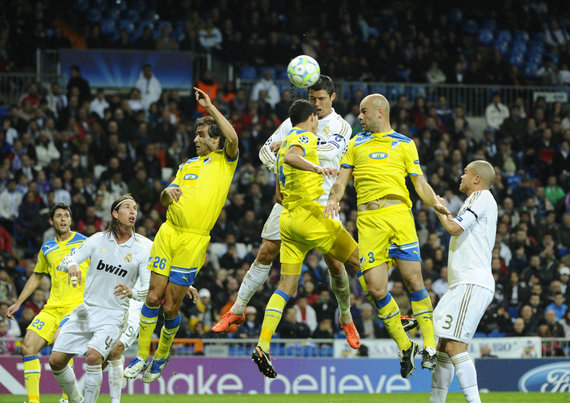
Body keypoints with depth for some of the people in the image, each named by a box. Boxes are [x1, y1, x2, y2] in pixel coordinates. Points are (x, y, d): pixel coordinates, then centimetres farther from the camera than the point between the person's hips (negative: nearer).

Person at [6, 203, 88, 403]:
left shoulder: (84, 243, 0)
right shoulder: (47, 248, 15)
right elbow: (37, 276, 28)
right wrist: (18, 303, 26)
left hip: (78, 305, -5)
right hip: (52, 308, 5)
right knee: (28, 346, -9)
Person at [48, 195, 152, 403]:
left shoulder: (143, 248, -4)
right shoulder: (98, 239, 2)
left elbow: (150, 289, -7)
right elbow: (64, 262, 0)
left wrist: (132, 292, -29)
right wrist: (71, 265, -25)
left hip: (113, 315, -3)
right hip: (86, 310, 4)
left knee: (93, 356, -28)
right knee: (56, 360, 0)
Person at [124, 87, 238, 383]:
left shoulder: (225, 162, 5)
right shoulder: (188, 166, 22)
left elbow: (232, 139, -17)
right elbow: (163, 201, 22)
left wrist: (210, 107, -12)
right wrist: (167, 193, -2)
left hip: (194, 241, -5)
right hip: (168, 233, 5)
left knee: (171, 306, -2)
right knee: (154, 296, -2)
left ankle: (162, 356, 21)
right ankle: (142, 356, 10)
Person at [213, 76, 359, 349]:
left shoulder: (341, 126, -1)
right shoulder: (295, 121, 7)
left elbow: (332, 152, -22)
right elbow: (266, 150, 10)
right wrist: (280, 167, -12)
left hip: (322, 203, -2)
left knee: (334, 262, -5)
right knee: (266, 253, -4)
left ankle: (347, 318, 15)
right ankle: (237, 310, 5)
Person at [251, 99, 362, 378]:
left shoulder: (285, 143, 24)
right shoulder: (305, 137, -3)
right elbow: (290, 156, -28)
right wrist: (317, 168, -39)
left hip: (288, 218, 9)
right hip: (310, 215, -9)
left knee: (286, 286, 4)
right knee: (360, 260, 3)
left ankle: (263, 346, -8)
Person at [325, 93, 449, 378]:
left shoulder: (404, 144, 14)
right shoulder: (356, 144, 21)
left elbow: (419, 183, 12)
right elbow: (342, 180, 17)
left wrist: (435, 202, -8)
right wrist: (333, 200, -4)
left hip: (398, 213, -2)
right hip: (368, 220, 2)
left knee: (413, 279, -12)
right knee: (375, 288, -8)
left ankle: (430, 345, -4)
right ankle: (404, 346, 9)